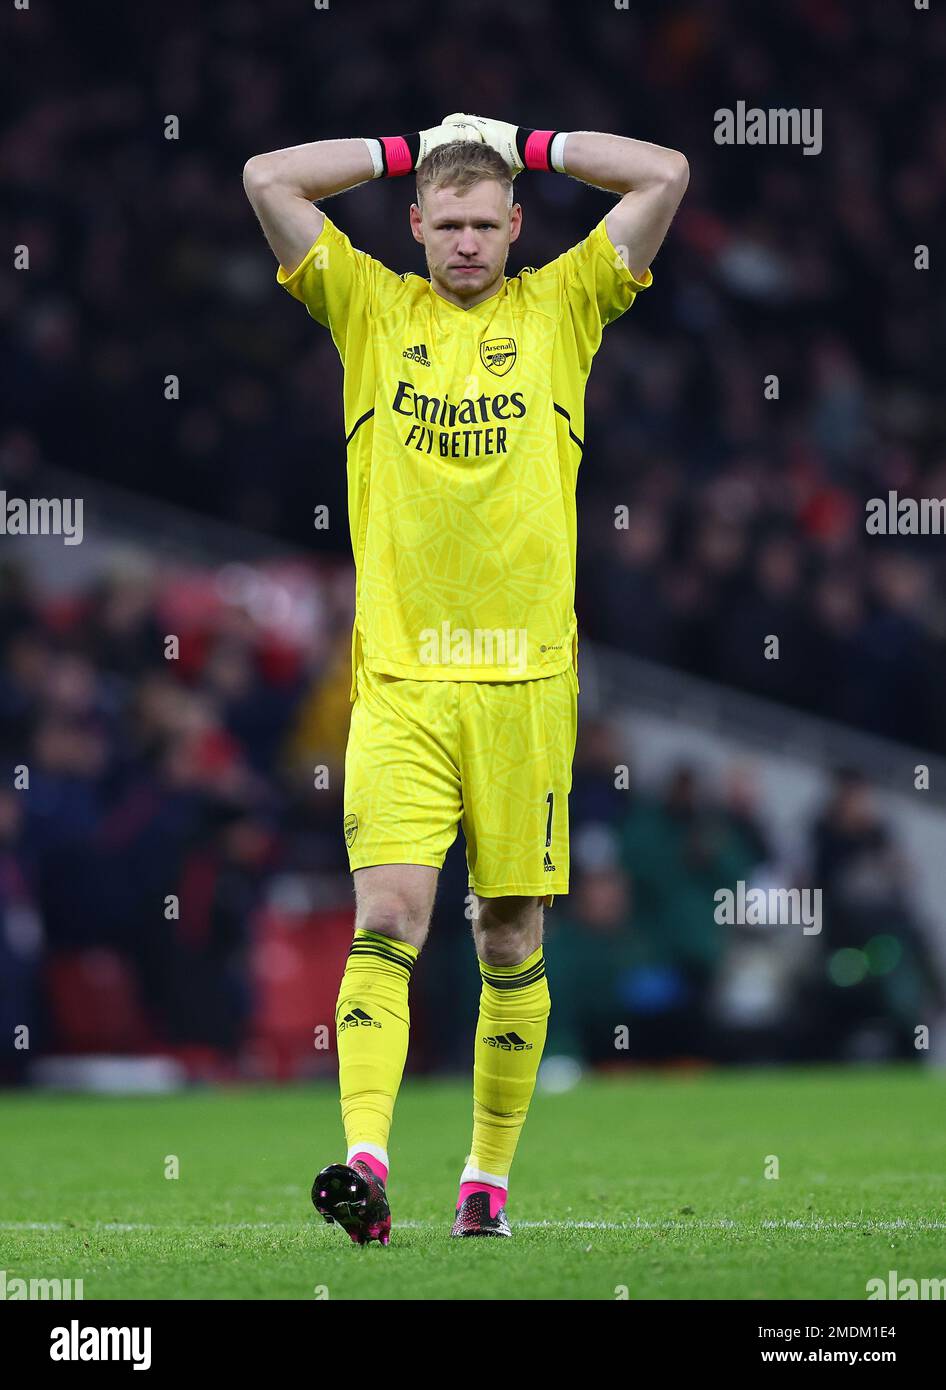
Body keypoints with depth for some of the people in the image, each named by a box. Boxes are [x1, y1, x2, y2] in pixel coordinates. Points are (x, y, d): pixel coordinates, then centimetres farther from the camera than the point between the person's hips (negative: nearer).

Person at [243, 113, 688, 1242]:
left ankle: (487, 1177, 15)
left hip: (524, 676, 1)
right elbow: (268, 178, 5)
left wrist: (523, 143, 10)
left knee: (512, 938, 5)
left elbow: (664, 174, 5)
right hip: (397, 678, -1)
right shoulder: (372, 309, 9)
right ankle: (366, 1162, -23)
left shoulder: (559, 307, 9)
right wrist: (411, 150, 11)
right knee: (386, 915, -14)